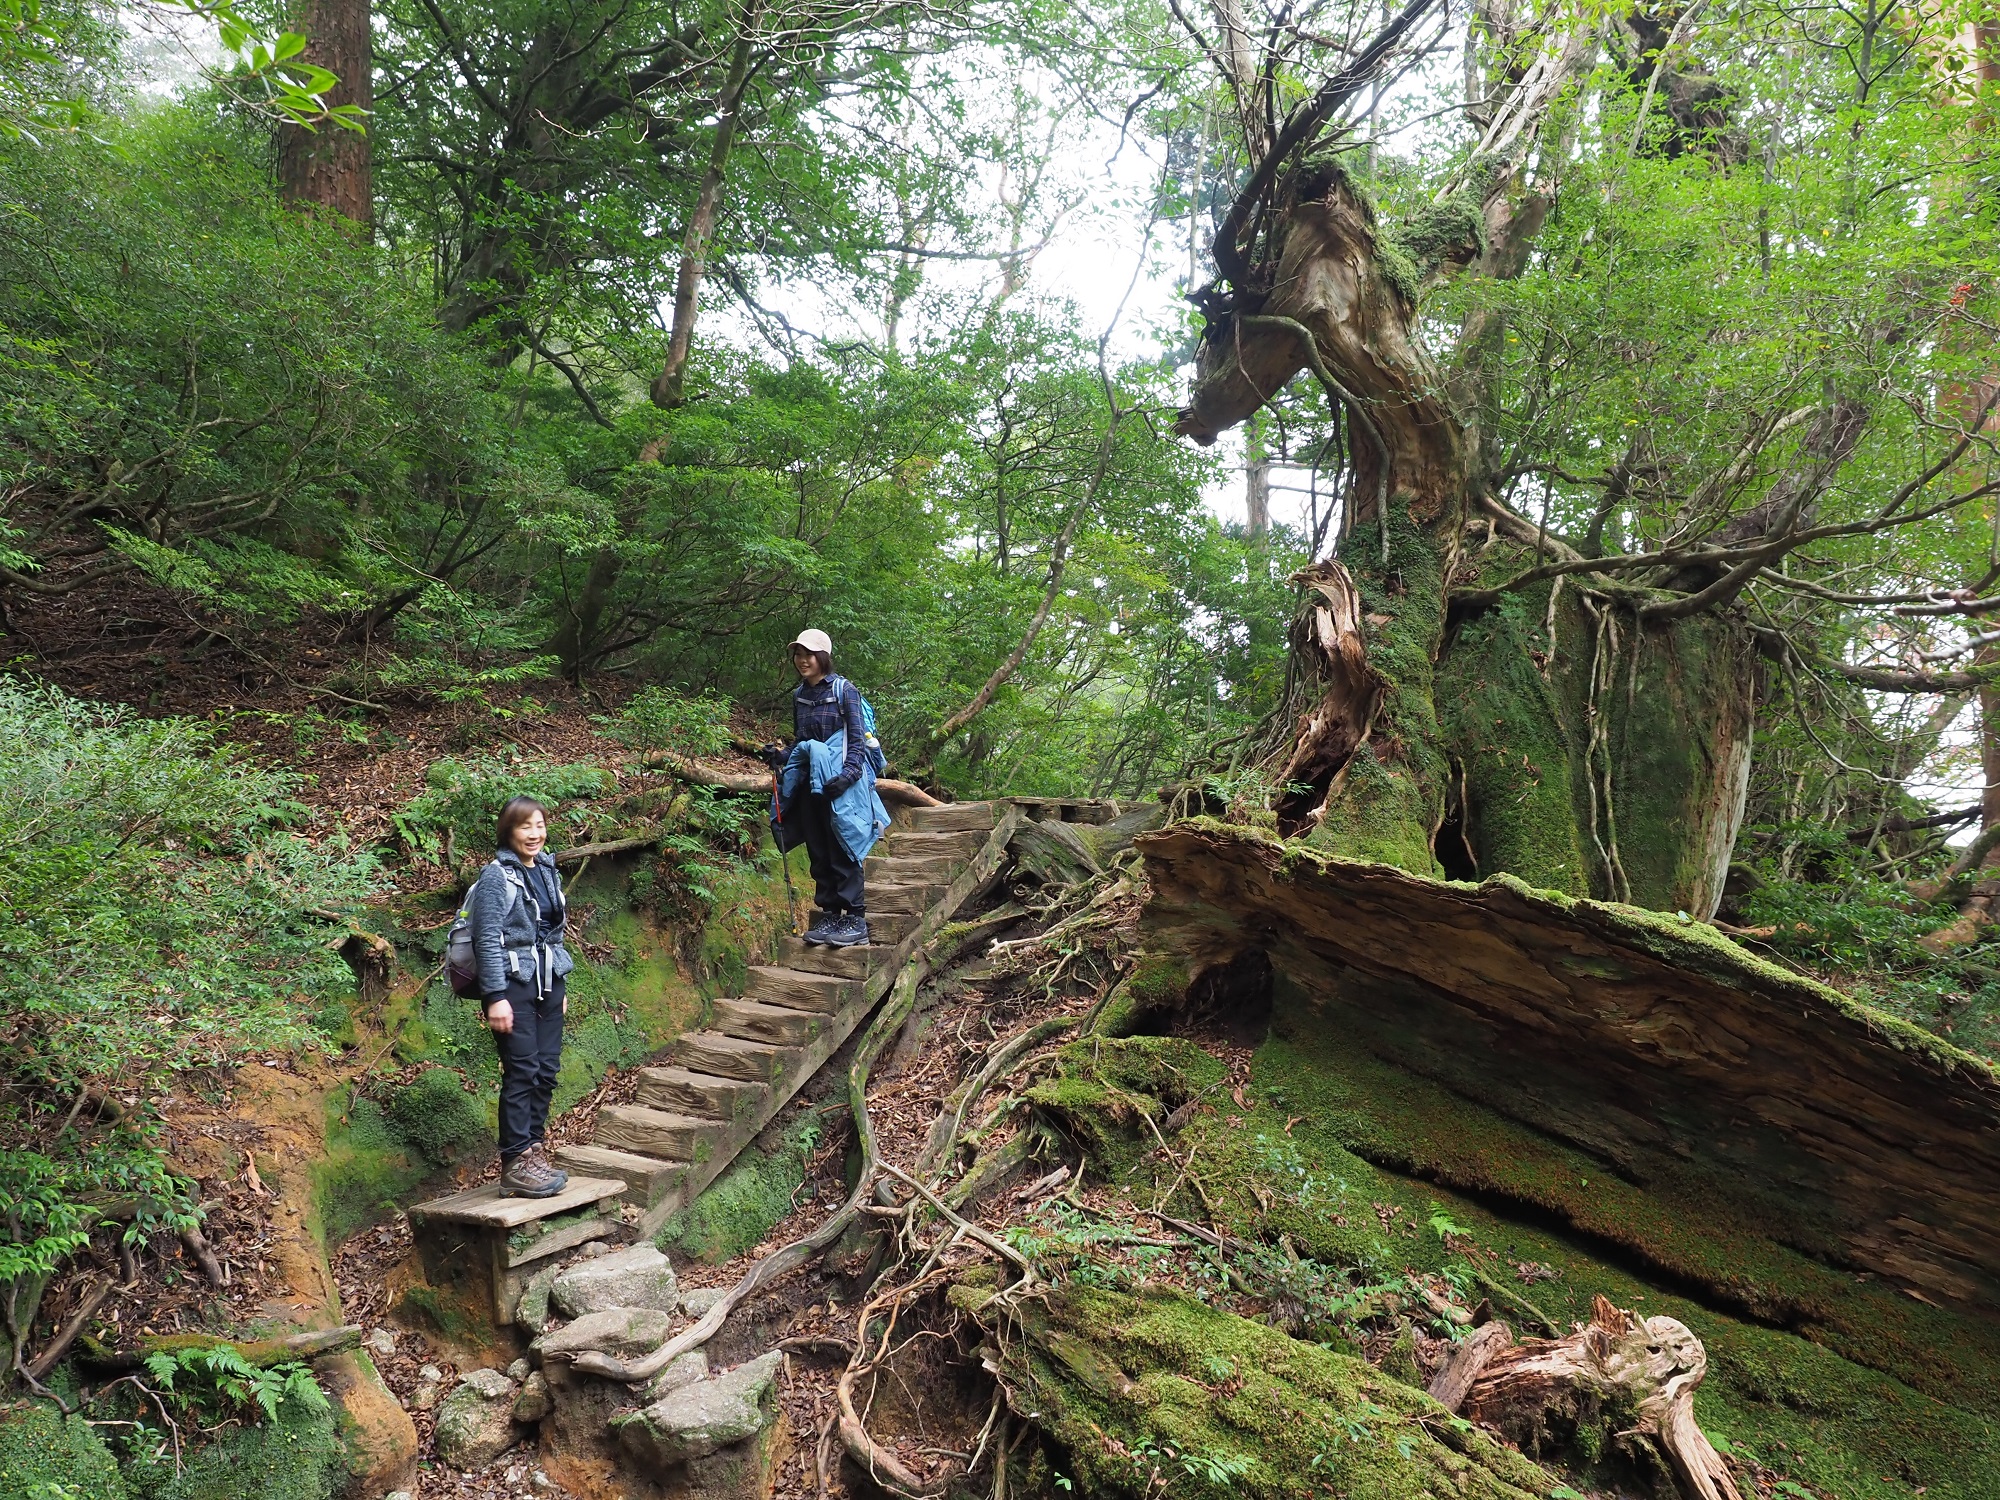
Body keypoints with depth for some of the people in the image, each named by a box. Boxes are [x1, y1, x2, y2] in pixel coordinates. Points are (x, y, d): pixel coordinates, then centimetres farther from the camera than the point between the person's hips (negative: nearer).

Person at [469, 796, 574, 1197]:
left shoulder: (548, 871, 13)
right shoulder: (497, 876, -8)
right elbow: (488, 939, -13)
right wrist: (496, 997, -18)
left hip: (548, 983, 7)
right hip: (513, 983, -7)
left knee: (547, 1070, 7)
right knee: (522, 1071, -8)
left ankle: (533, 1149, 17)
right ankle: (515, 1163, -2)